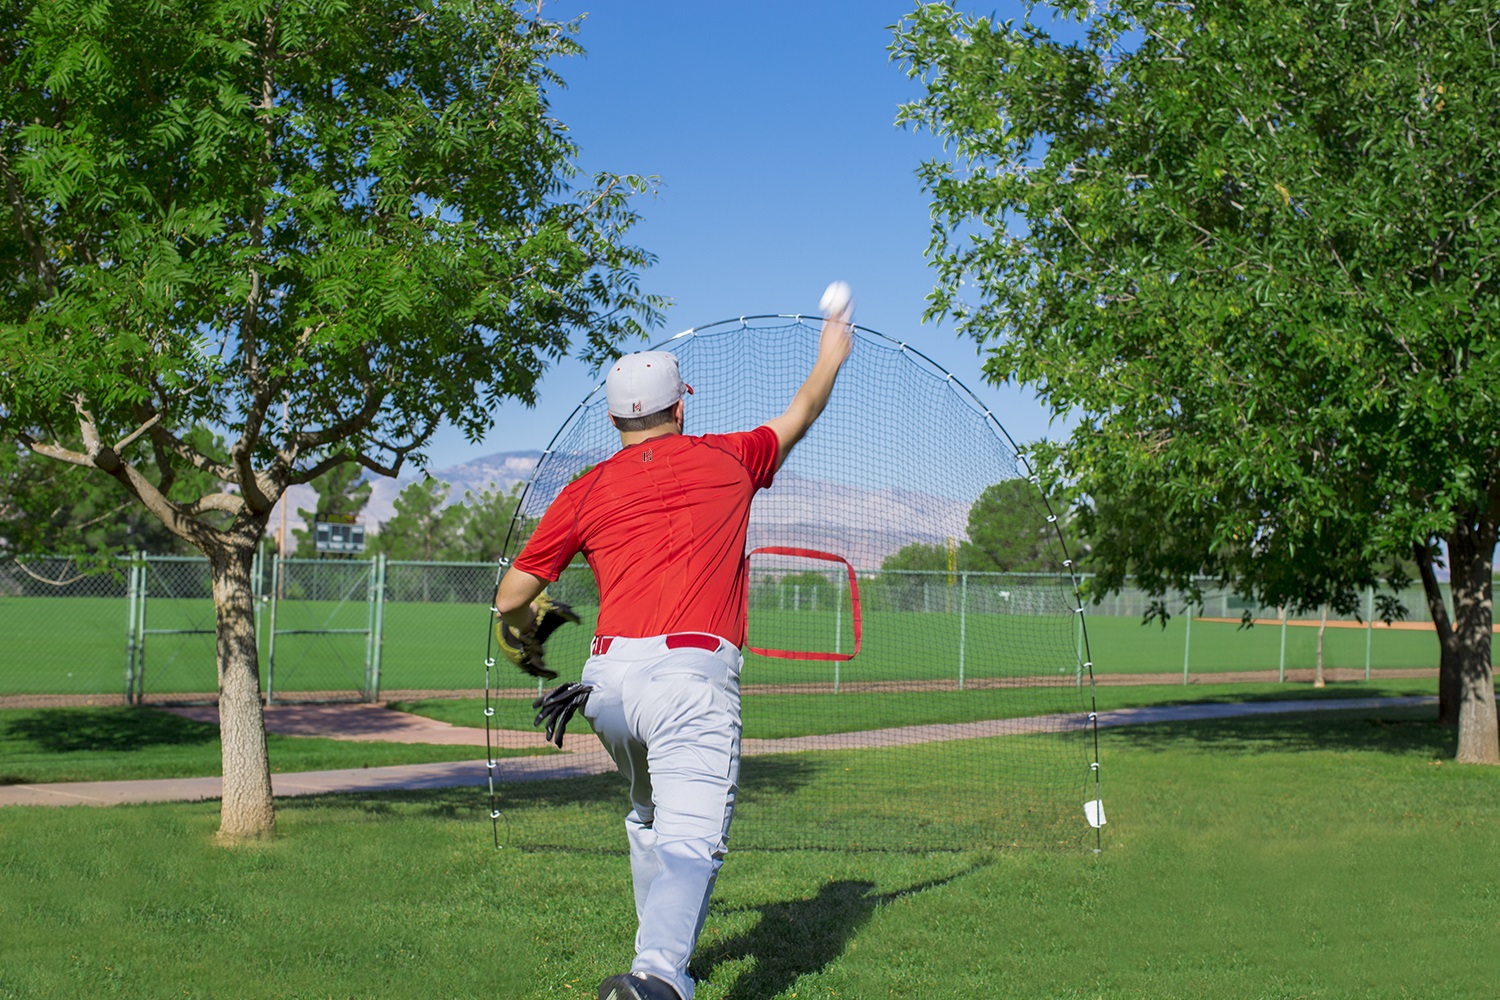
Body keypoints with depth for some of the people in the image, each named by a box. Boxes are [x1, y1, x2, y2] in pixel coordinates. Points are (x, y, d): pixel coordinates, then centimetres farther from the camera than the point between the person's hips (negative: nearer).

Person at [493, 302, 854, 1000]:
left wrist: (530, 641, 37)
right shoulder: (726, 460, 13)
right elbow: (800, 416, 33)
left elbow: (510, 598, 16)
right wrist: (831, 355, 51)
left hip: (607, 681, 4)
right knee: (690, 842, -14)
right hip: (692, 676, -3)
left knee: (649, 819, 28)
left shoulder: (586, 492, 15)